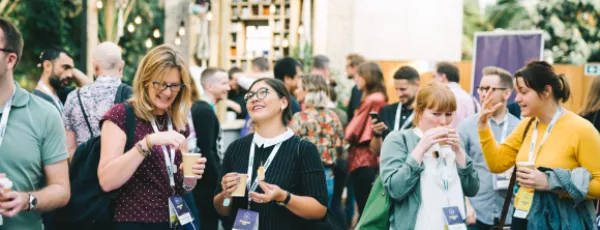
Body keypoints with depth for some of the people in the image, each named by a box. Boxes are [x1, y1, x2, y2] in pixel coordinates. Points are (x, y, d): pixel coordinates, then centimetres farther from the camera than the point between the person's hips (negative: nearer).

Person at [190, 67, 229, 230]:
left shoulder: (200, 108, 15)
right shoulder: (205, 111, -16)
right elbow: (206, 152, -21)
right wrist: (219, 183, -15)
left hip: (205, 183, 10)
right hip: (207, 185, -10)